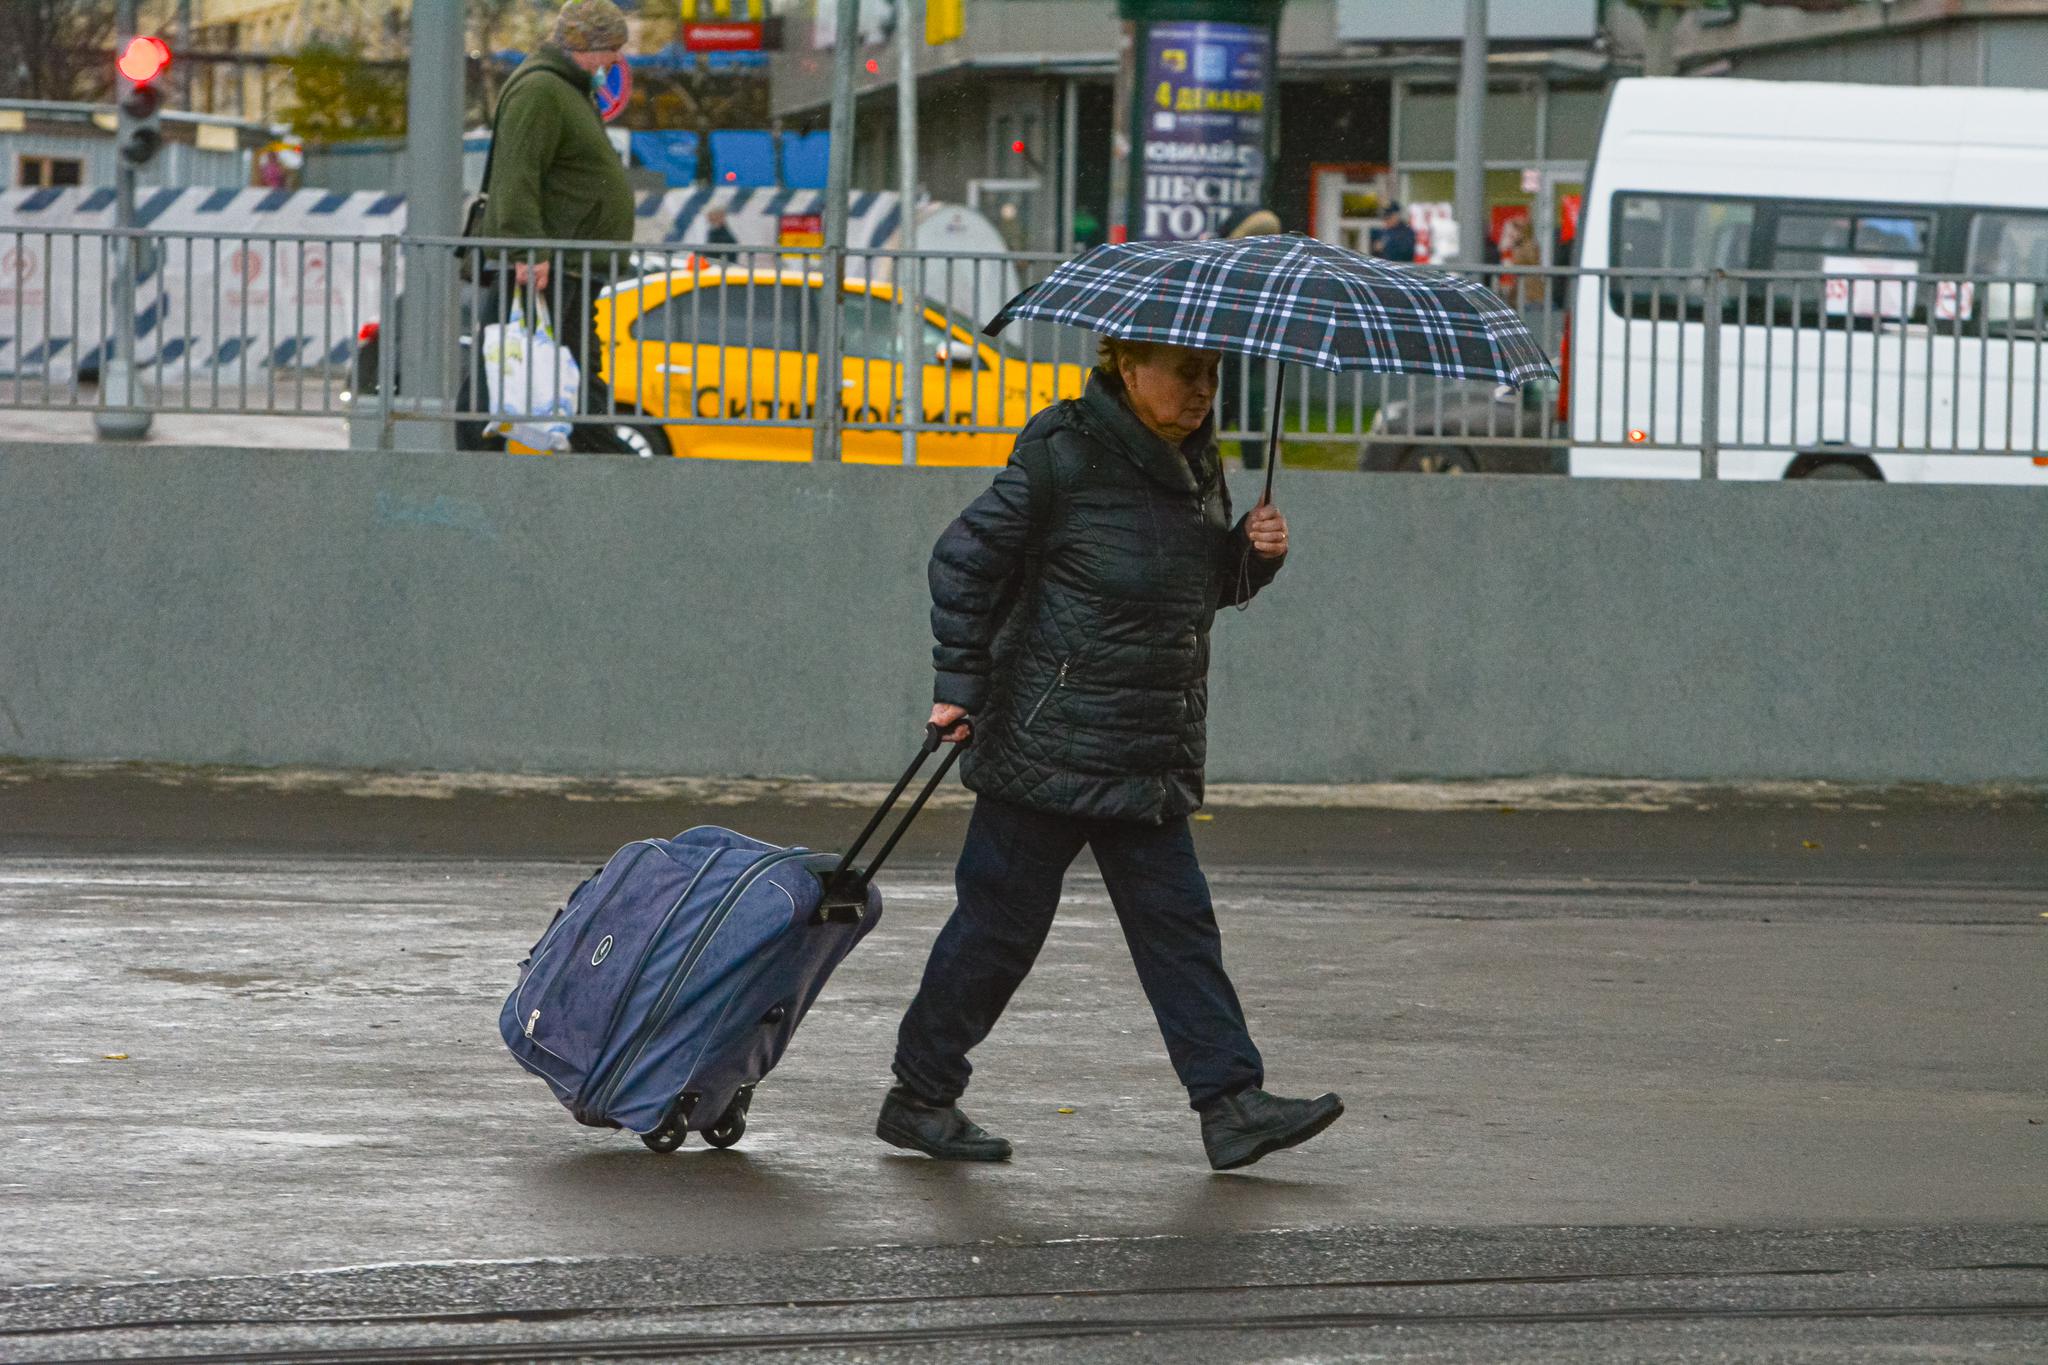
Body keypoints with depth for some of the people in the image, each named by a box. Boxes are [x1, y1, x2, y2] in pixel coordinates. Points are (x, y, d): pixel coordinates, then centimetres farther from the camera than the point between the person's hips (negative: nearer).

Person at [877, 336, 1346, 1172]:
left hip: (1152, 758, 7)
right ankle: (919, 1096, 12)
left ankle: (1233, 1104, -1)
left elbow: (1208, 586, 23)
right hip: (1050, 748, -7)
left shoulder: (1194, 462, 10)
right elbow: (965, 561, -9)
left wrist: (1254, 553, 1)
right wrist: (959, 686, -8)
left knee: (1177, 924, 3)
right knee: (1001, 922, 0)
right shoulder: (1065, 456, -13)